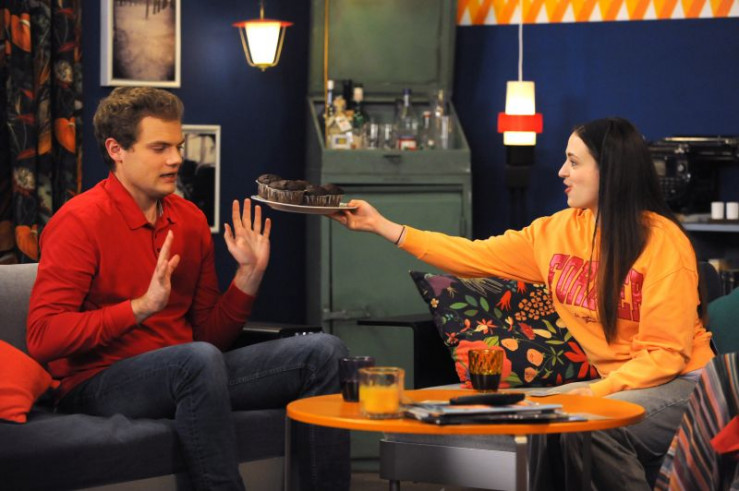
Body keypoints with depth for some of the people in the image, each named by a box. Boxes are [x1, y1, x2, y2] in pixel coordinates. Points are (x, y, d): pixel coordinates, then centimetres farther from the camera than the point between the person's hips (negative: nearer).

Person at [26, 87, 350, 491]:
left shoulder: (189, 219, 11)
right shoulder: (80, 221, -9)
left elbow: (211, 336, 14)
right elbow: (42, 337, -18)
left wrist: (249, 275, -1)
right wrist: (142, 306, -25)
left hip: (184, 375, 7)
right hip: (99, 383, -7)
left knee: (324, 351, -4)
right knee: (199, 359, -39)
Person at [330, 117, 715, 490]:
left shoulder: (664, 241, -16)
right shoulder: (558, 231, 3)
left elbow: (666, 353, -16)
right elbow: (476, 257, 7)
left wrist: (597, 391, -28)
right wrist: (380, 226, 6)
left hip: (680, 383, -6)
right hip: (615, 382, 6)